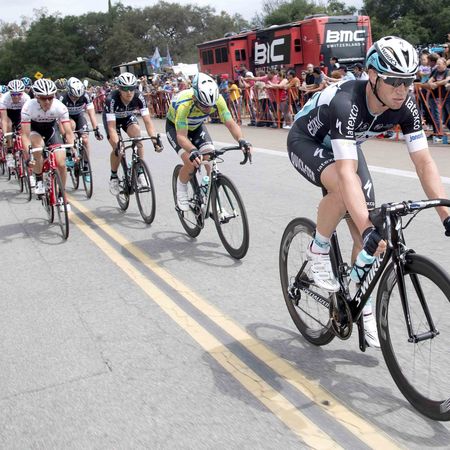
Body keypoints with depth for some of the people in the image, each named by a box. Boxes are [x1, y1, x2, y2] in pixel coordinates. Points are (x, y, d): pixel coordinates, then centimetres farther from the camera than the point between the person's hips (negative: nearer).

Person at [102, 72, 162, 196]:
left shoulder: (139, 97, -31)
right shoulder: (112, 100, -38)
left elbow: (147, 121, -32)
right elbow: (112, 127, -40)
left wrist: (155, 139, -46)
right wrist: (117, 145, -54)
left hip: (128, 117, 2)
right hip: (111, 119, -2)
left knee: (138, 138, -26)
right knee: (117, 149, -19)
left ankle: (140, 172, -15)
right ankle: (113, 177, 6)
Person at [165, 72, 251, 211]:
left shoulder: (217, 100, -31)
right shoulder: (184, 104, -42)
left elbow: (231, 124, -27)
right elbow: (181, 136, -45)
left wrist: (241, 140, -46)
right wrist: (193, 151, -64)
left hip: (196, 126, 4)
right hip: (175, 127, -4)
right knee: (191, 162, -25)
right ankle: (181, 191, 4)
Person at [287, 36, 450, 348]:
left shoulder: (405, 106, -22)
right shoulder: (346, 103, -40)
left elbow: (424, 162, -22)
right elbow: (347, 172, -49)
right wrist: (367, 227, -57)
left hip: (343, 144, 6)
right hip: (306, 142, -5)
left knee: (367, 231, -5)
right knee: (344, 188, -38)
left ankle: (363, 305, 12)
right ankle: (318, 250, -12)